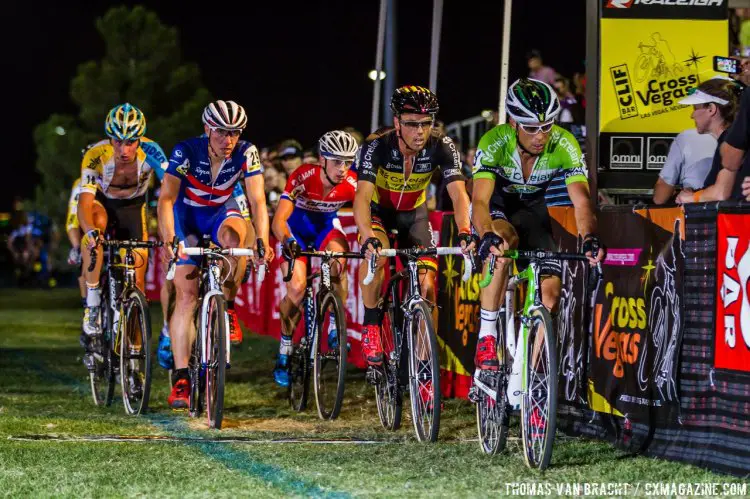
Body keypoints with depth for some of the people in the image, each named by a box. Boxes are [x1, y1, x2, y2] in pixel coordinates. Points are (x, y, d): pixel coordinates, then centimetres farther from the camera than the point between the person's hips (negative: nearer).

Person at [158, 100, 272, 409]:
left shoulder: (246, 154, -23)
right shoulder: (187, 152, -28)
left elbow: (257, 201, -27)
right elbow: (166, 198, -35)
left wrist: (263, 240, -44)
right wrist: (167, 238, -51)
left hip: (222, 211, 1)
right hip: (188, 214, -1)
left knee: (234, 236, -37)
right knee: (186, 296, -11)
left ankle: (228, 307, -14)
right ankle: (180, 379, -9)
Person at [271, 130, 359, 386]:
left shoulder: (352, 183, -24)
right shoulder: (303, 177, -32)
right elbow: (279, 220, -37)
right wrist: (288, 242, -57)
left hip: (326, 226, 2)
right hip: (296, 229, -2)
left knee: (338, 263, -32)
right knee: (296, 289, -19)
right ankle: (284, 351, 0)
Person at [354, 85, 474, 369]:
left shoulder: (442, 147, -26)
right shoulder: (376, 146, -32)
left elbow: (458, 194, -34)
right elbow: (362, 197, -41)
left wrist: (464, 232, -53)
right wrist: (368, 238, -59)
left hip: (414, 212, 3)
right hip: (379, 210, -3)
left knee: (427, 286, -11)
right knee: (376, 255, -34)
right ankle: (370, 327, -15)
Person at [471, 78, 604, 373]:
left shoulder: (564, 145, -26)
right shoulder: (494, 143, -32)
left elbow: (581, 199, -33)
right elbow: (480, 201, -43)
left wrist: (590, 238, -53)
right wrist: (487, 236, -63)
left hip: (531, 209, 3)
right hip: (496, 205, -3)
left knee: (550, 289, -12)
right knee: (505, 240, -37)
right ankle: (486, 338, -30)